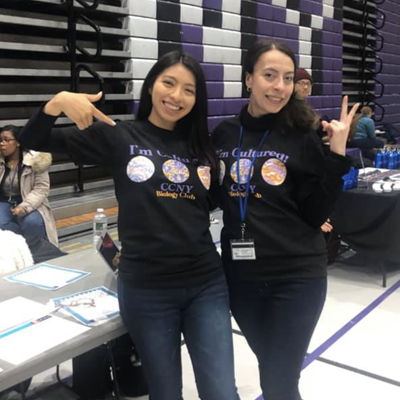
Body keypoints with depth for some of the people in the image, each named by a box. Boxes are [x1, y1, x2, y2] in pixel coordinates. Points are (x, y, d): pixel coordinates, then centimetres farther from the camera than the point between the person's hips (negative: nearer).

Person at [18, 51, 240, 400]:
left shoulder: (202, 146, 7)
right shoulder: (118, 137, -2)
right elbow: (33, 140, -2)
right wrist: (57, 103, -19)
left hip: (207, 285, 3)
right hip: (146, 289, -2)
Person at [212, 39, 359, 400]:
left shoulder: (302, 137, -7)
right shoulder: (224, 134, 1)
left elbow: (316, 215, -9)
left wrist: (337, 156, -16)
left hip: (296, 277, -3)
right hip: (240, 275, 3)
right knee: (269, 367, 22)